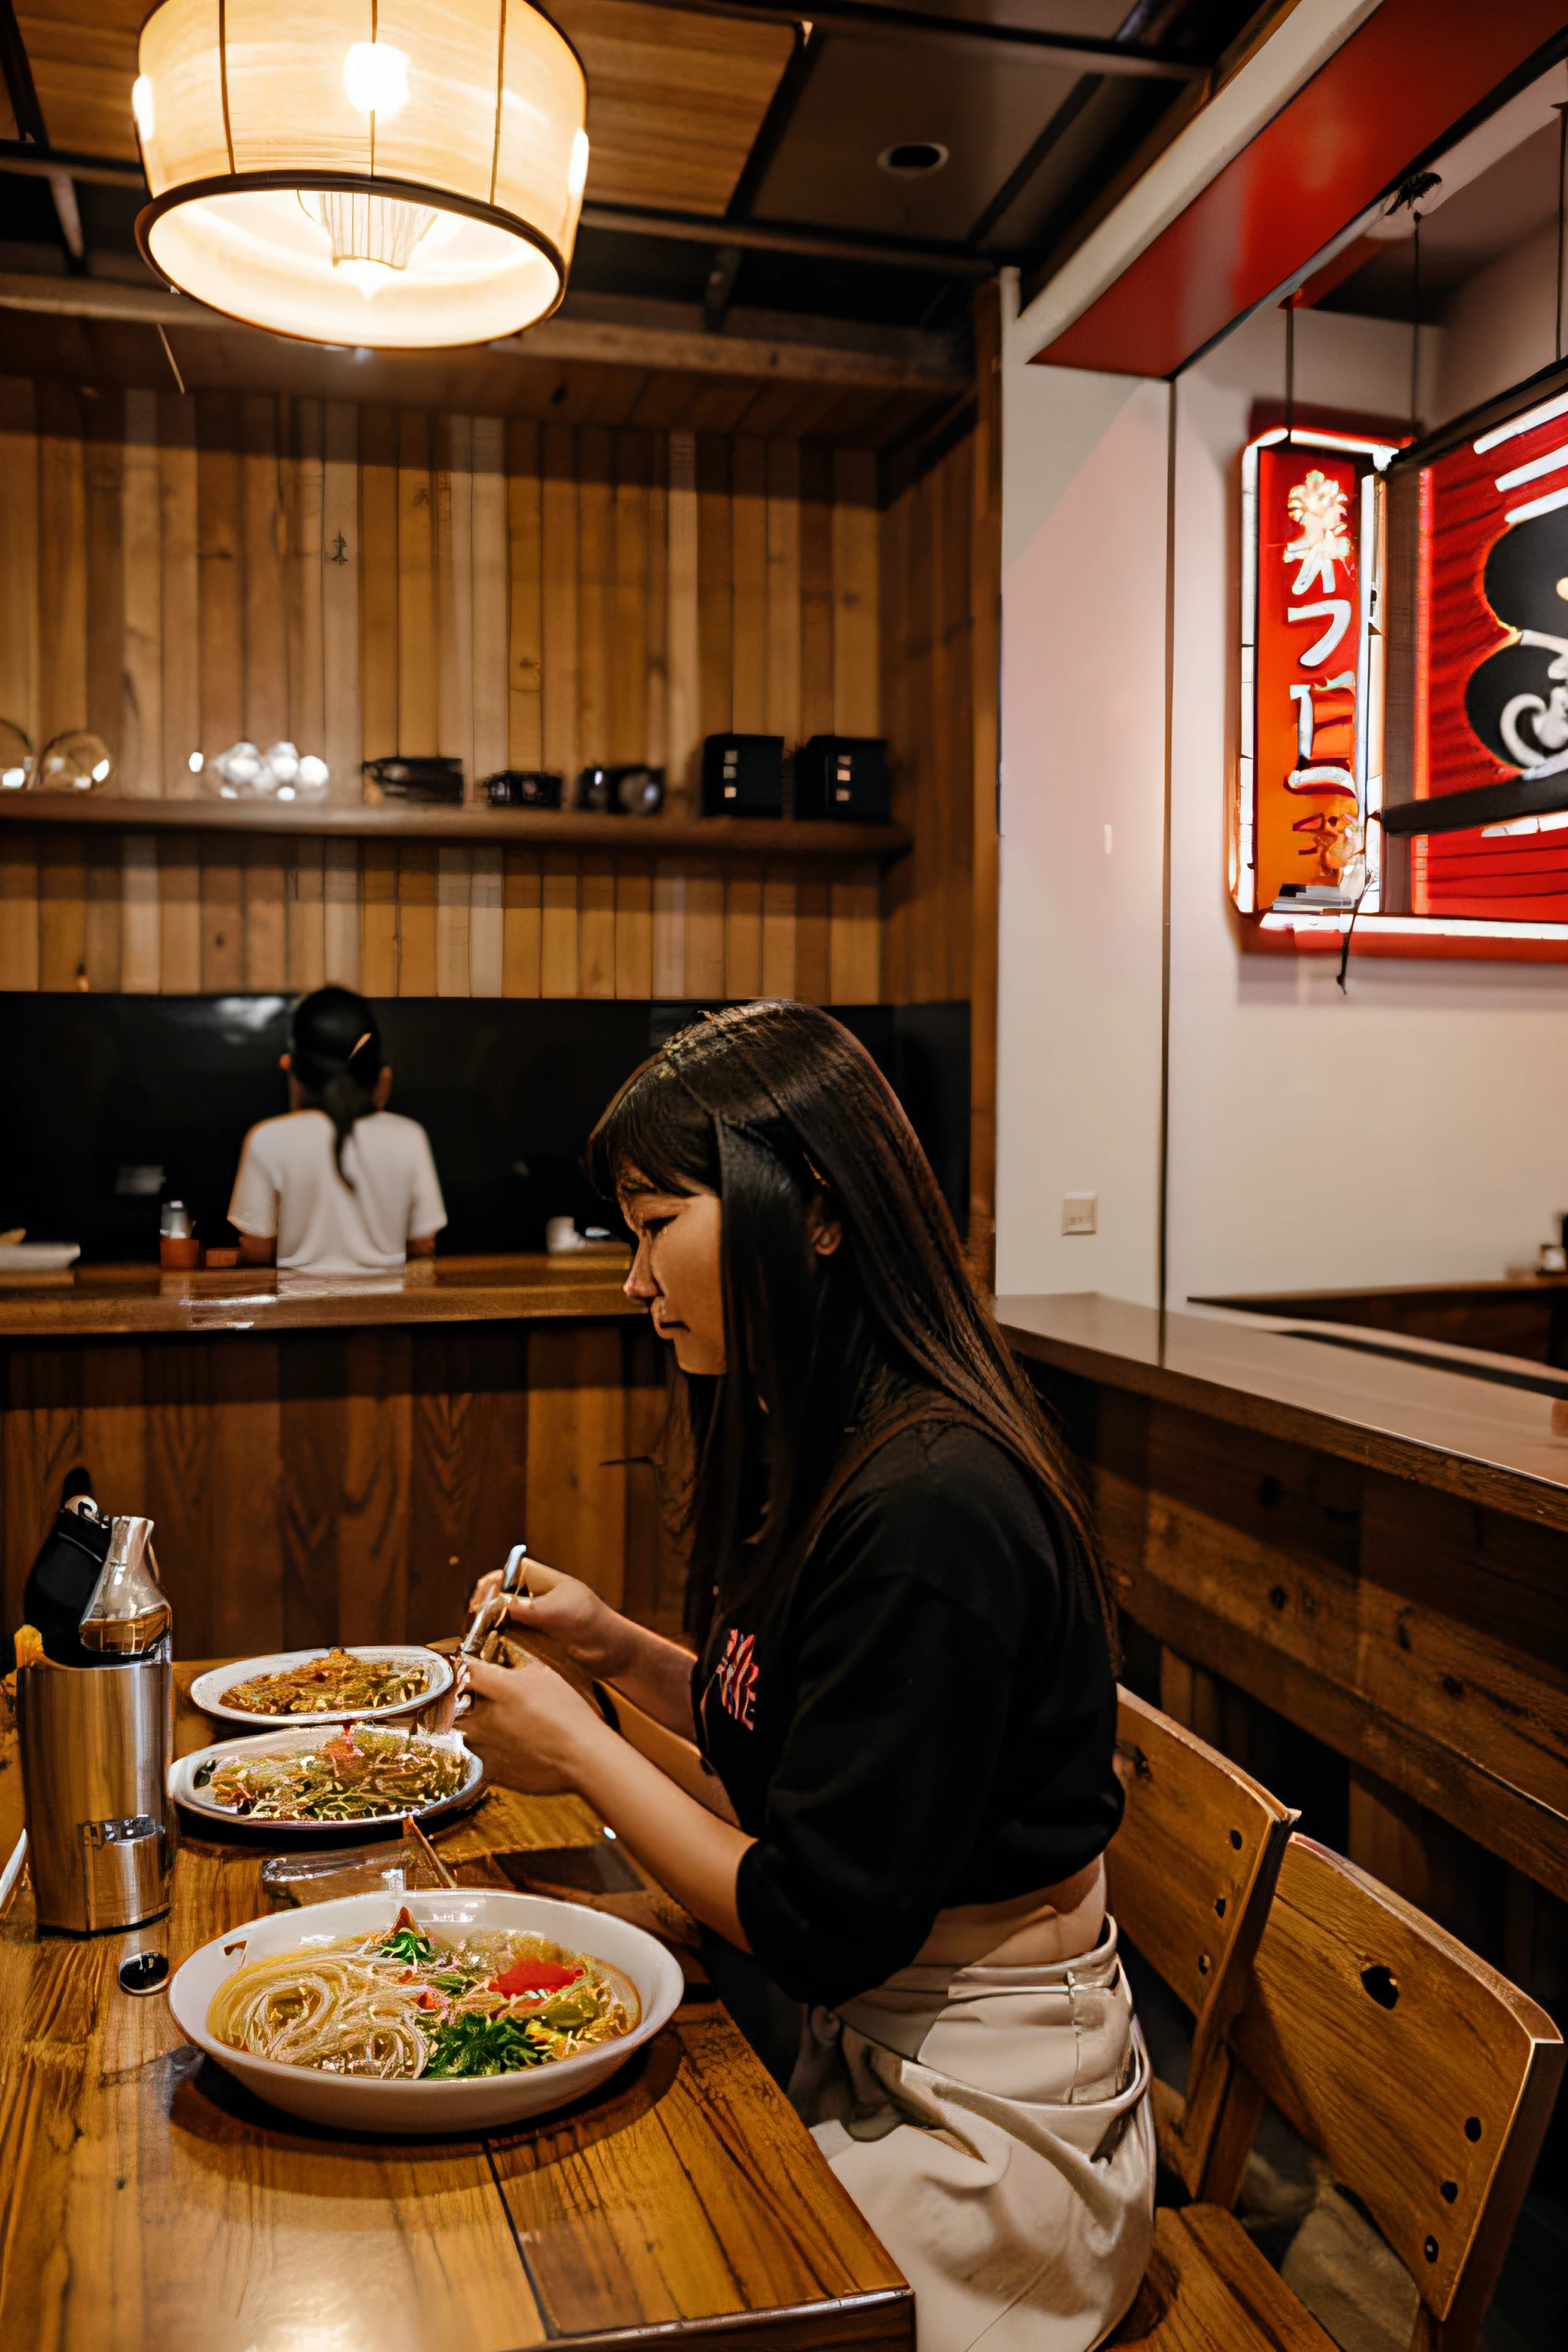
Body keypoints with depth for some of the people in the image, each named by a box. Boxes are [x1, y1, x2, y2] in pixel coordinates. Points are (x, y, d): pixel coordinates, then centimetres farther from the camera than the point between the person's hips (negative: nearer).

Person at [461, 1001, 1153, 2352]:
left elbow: (825, 1928, -24)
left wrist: (581, 1750, -15)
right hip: (847, 2036, 8)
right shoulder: (823, 1452, 2)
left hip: (969, 2114, -8)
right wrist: (620, 1649, 0)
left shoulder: (931, 1507, -29)